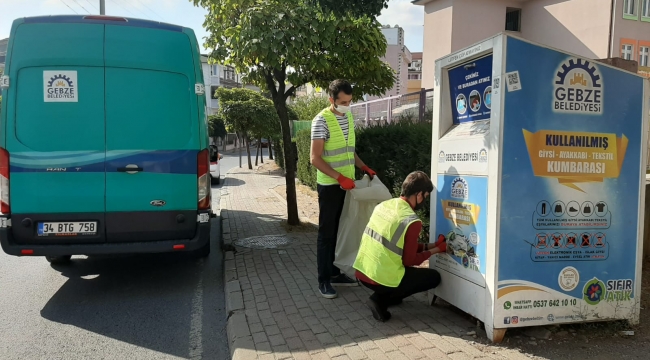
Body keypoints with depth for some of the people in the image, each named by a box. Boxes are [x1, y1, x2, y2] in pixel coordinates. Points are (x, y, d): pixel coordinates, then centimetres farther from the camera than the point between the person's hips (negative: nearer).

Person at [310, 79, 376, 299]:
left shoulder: (349, 117, 10)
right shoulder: (321, 120, -14)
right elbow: (315, 159, -18)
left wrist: (364, 167, 10)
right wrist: (340, 177, -24)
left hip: (348, 184, 7)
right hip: (330, 185, -7)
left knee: (342, 231, 13)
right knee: (327, 233, 1)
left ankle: (335, 273, 25)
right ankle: (324, 280, 11)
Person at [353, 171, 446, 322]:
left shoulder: (383, 205, 4)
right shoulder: (412, 221, -18)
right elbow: (409, 261, -9)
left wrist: (430, 245, 18)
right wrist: (435, 250, 5)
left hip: (361, 273, 7)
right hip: (382, 280, -7)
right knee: (434, 277, 12)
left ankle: (382, 296, 15)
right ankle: (381, 300, 1)